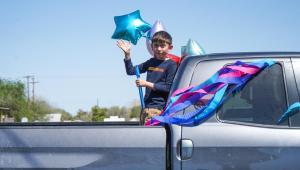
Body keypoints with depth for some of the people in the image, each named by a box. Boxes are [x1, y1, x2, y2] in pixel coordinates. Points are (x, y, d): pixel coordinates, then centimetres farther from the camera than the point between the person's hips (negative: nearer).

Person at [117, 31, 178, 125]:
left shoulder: (171, 65, -5)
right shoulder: (151, 62, 15)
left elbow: (168, 87, -12)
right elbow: (130, 71, 18)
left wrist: (147, 84, -13)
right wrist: (127, 54, 6)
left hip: (159, 107, -7)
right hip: (147, 106, 7)